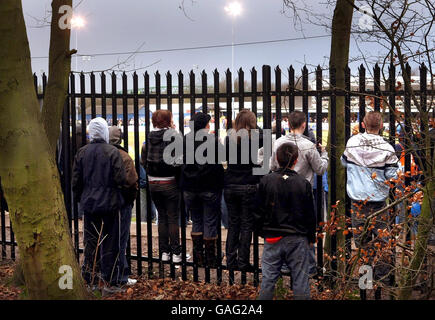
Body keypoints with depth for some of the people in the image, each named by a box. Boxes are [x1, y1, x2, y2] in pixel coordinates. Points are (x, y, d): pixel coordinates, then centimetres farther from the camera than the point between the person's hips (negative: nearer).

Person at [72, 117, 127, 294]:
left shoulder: (81, 152, 2)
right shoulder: (112, 152, -11)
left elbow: (76, 180, 4)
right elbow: (121, 179, -16)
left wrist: (80, 198, 18)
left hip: (89, 204, 4)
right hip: (110, 204, -4)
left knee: (90, 242, 12)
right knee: (110, 243, 2)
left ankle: (88, 279, 17)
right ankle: (110, 282, 5)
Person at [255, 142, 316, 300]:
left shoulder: (266, 181, -3)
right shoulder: (303, 183, -5)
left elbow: (259, 212, 1)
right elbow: (310, 215, 1)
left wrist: (262, 233, 14)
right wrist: (311, 238, 13)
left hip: (272, 239, 1)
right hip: (298, 239, -1)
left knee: (268, 280, 6)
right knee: (300, 281, 5)